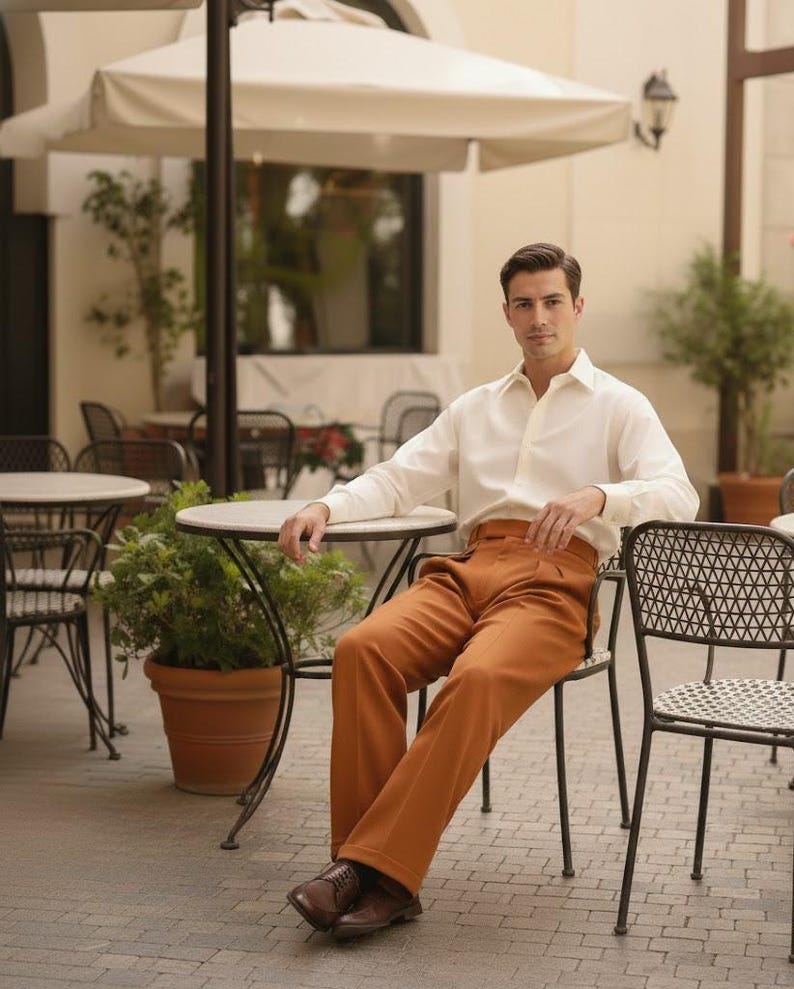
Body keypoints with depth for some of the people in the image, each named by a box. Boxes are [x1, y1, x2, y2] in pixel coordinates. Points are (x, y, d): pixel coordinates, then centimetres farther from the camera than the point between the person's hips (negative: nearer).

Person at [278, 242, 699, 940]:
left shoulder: (619, 406, 12)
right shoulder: (475, 409, 27)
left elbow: (679, 496, -4)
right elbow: (395, 482, 23)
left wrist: (597, 496, -24)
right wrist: (327, 506, 2)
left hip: (557, 581, -4)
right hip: (468, 569, 4)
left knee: (479, 678, -36)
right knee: (363, 649, -27)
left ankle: (382, 871, -35)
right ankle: (358, 862, -27)